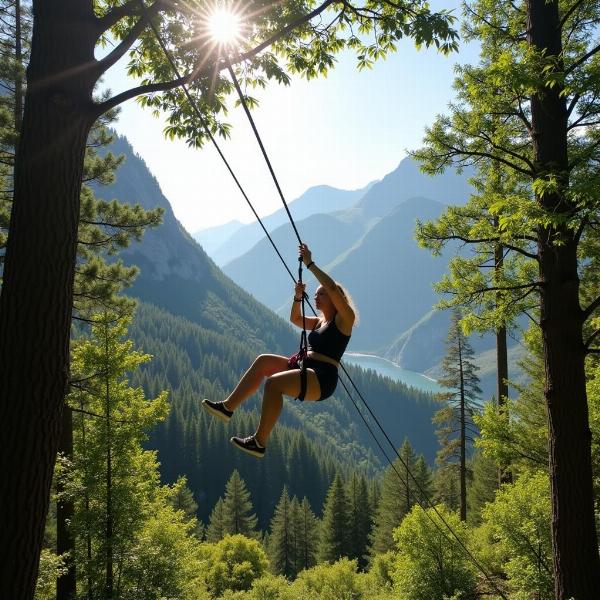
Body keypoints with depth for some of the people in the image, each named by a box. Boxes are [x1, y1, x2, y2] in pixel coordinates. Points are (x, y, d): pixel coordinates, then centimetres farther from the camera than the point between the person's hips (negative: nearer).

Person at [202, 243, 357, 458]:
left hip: (322, 379, -9)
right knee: (263, 361, -4)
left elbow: (332, 287, -17)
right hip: (305, 369, 9)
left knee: (273, 382, -29)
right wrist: (298, 298, 13)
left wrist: (310, 264, -13)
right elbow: (295, 319, 32)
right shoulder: (320, 322, 22)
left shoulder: (344, 319, -2)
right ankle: (228, 406, -7)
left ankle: (259, 443, -25)